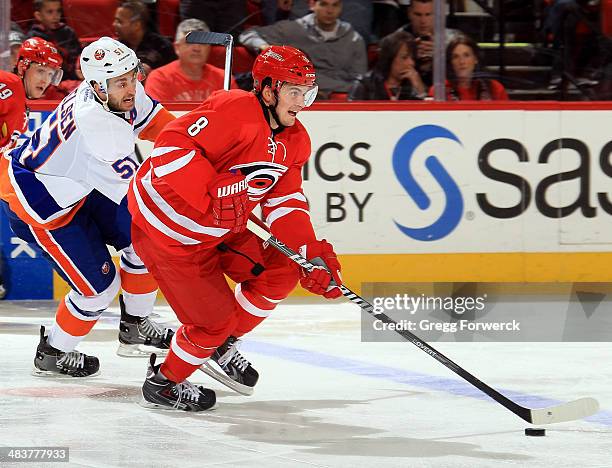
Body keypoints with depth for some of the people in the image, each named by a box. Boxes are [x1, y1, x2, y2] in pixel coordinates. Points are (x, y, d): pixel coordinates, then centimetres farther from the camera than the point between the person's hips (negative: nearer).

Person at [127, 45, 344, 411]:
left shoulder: (295, 141, 3)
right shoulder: (235, 111, -25)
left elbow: (285, 203, 2)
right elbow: (172, 146, -32)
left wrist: (313, 254, -11)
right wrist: (213, 196, -38)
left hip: (220, 229, 9)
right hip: (167, 226, -9)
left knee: (282, 272, 4)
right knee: (215, 318, -6)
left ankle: (220, 348, 24)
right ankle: (164, 382, 21)